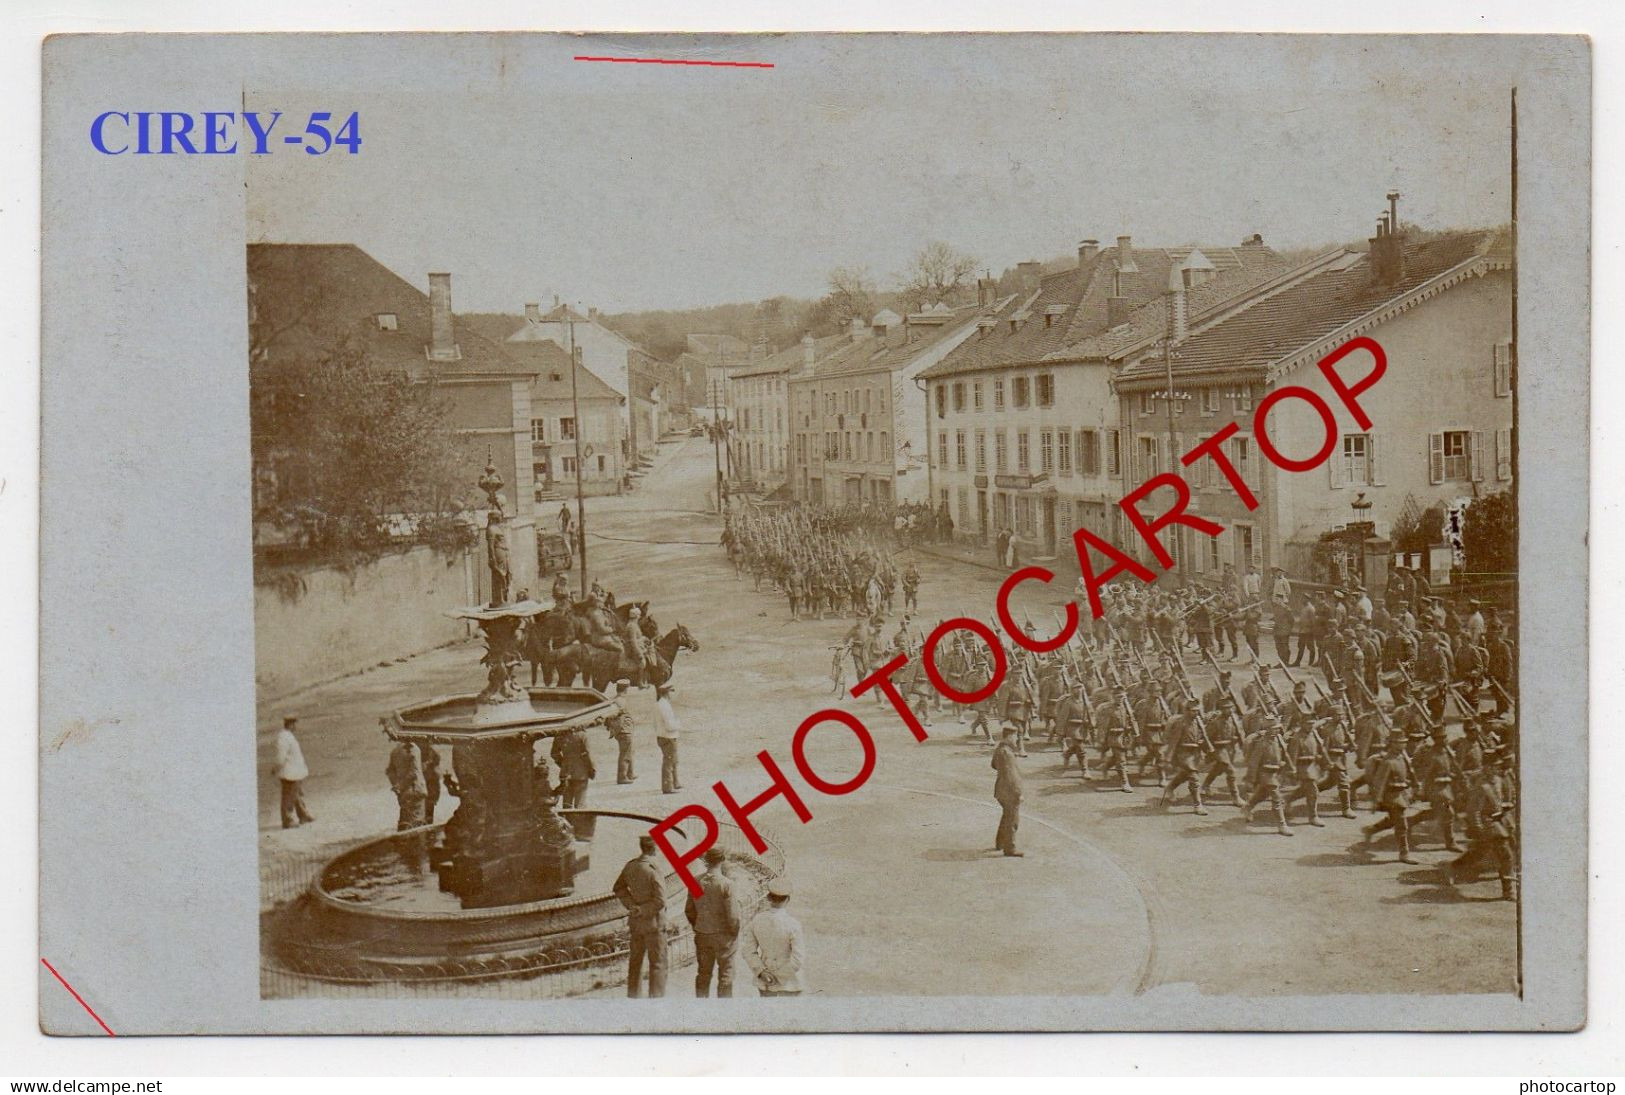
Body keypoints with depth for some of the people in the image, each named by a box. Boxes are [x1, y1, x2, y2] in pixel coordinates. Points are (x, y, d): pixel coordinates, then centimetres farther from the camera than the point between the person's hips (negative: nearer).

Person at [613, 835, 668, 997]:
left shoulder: (630, 866, 0)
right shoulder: (653, 869, -20)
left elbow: (619, 888, 13)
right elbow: (660, 900, -22)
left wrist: (632, 906, 5)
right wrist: (641, 911, -11)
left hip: (636, 922, 7)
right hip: (653, 922, -7)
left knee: (635, 961, 18)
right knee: (658, 964, 3)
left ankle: (633, 997, 26)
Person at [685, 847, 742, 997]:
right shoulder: (726, 883, -19)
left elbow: (689, 911, 4)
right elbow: (732, 914, -17)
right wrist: (735, 933, -1)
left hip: (702, 935, 4)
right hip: (723, 934, -4)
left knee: (703, 973, 16)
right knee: (725, 975, 8)